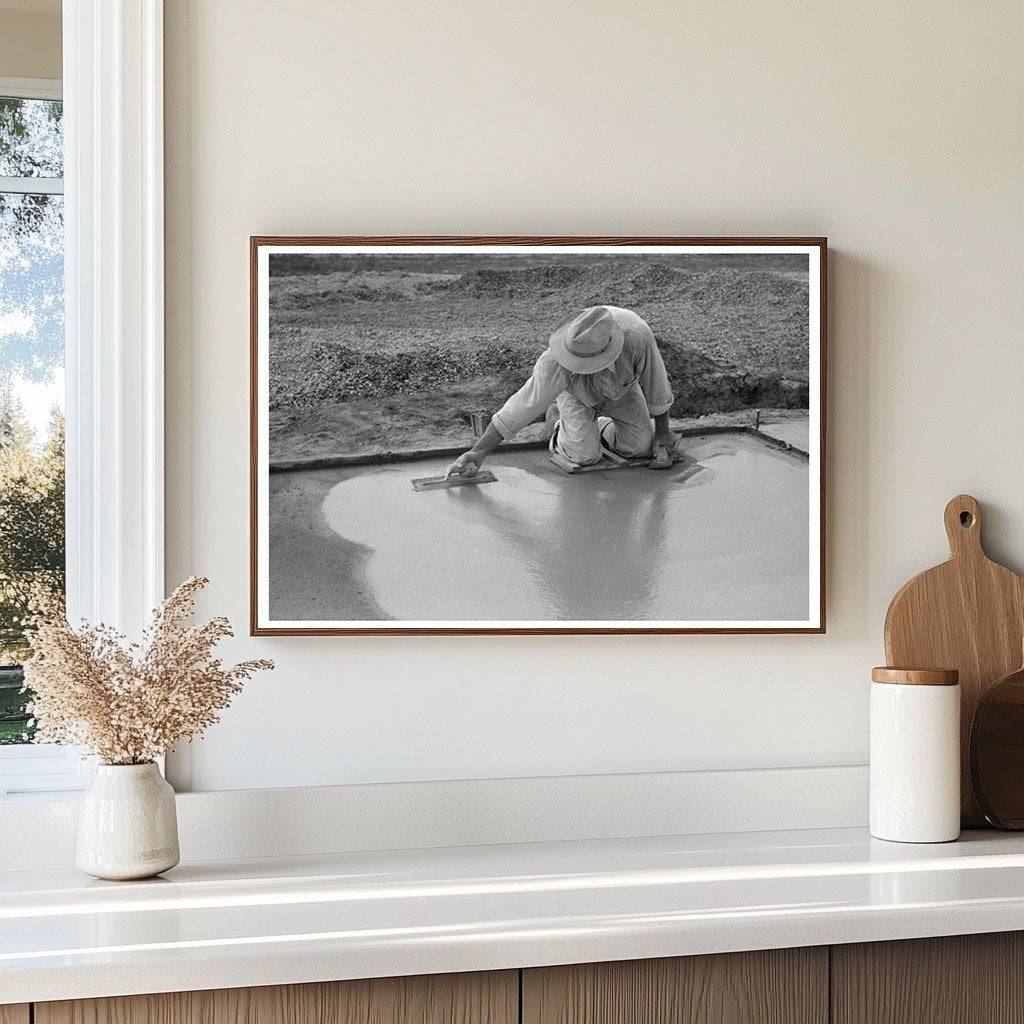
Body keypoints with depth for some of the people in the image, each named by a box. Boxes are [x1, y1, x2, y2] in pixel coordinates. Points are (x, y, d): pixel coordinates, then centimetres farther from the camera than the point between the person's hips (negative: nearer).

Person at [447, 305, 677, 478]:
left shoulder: (637, 336, -42)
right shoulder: (556, 362, -44)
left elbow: (656, 384, -23)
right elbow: (523, 406, -36)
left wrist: (662, 432, -8)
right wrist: (478, 453, -35)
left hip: (622, 388, 2)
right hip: (575, 391, -2)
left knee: (641, 447, -5)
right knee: (586, 455, -18)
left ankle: (603, 428, 25)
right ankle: (563, 435, 17)